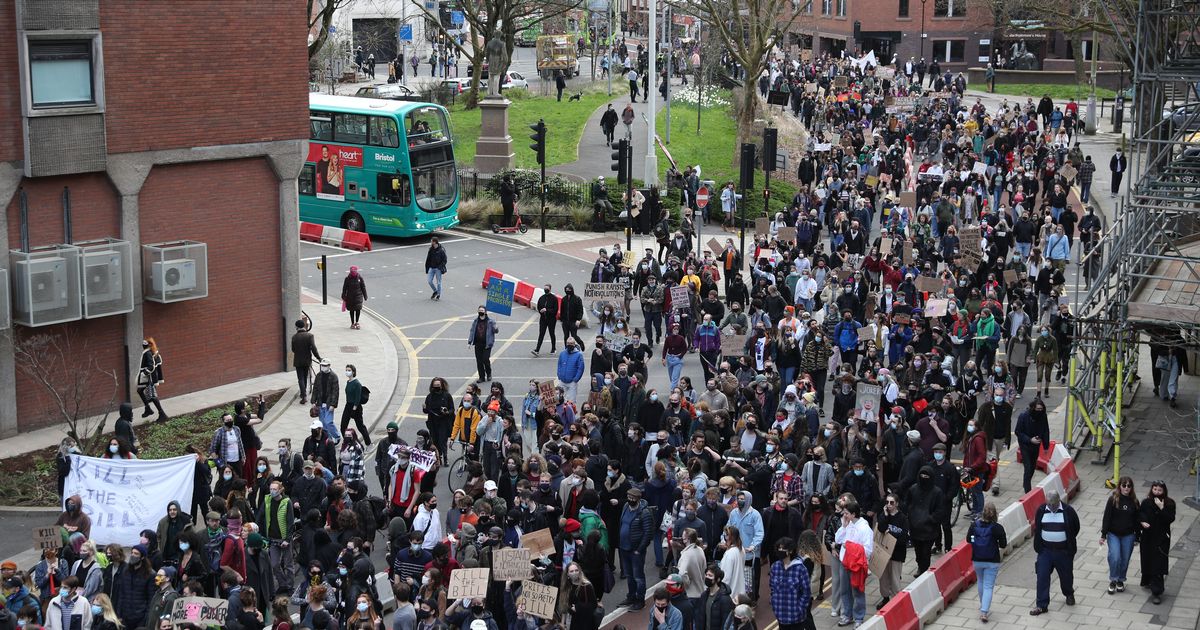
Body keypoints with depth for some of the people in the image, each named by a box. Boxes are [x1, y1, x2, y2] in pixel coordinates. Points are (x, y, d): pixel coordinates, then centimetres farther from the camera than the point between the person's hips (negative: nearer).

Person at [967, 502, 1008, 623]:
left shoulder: (974, 525, -8)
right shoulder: (997, 528, -17)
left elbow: (968, 540, 3)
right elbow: (1003, 545, -12)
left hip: (977, 560, 3)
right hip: (992, 562, -3)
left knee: (981, 582, 26)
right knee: (988, 586, 0)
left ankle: (983, 605, 42)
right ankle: (984, 612, -10)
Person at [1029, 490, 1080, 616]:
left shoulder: (1068, 511, -11)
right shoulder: (1041, 510, -3)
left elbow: (1075, 529, 2)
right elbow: (1037, 529, 9)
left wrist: (1069, 543, 1)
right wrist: (1038, 547, 5)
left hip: (1063, 551, -1)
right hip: (1045, 550, 1)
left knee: (1066, 575, 16)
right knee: (1042, 577, -3)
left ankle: (1069, 594, 45)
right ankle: (1041, 605, 2)